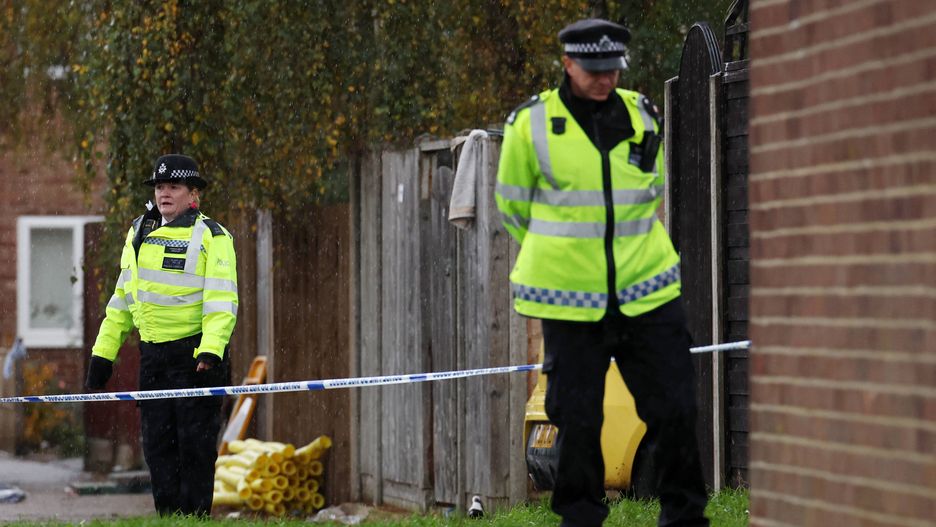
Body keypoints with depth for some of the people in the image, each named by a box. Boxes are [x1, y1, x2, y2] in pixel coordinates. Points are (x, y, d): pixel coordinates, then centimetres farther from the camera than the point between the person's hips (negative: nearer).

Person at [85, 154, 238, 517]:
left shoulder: (211, 236, -5)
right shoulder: (139, 233, 15)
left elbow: (222, 301, -13)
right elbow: (122, 297, 20)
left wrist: (210, 351, -27)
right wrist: (103, 352, 16)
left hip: (196, 355, -6)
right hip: (153, 357, 6)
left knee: (195, 444, -5)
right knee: (157, 444, 5)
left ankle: (196, 517, 0)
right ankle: (167, 518, 10)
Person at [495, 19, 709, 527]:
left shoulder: (642, 116, 5)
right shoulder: (530, 125, -6)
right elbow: (513, 206, 7)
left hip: (647, 290, 3)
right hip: (570, 299, -3)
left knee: (675, 407, 3)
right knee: (576, 415, 2)